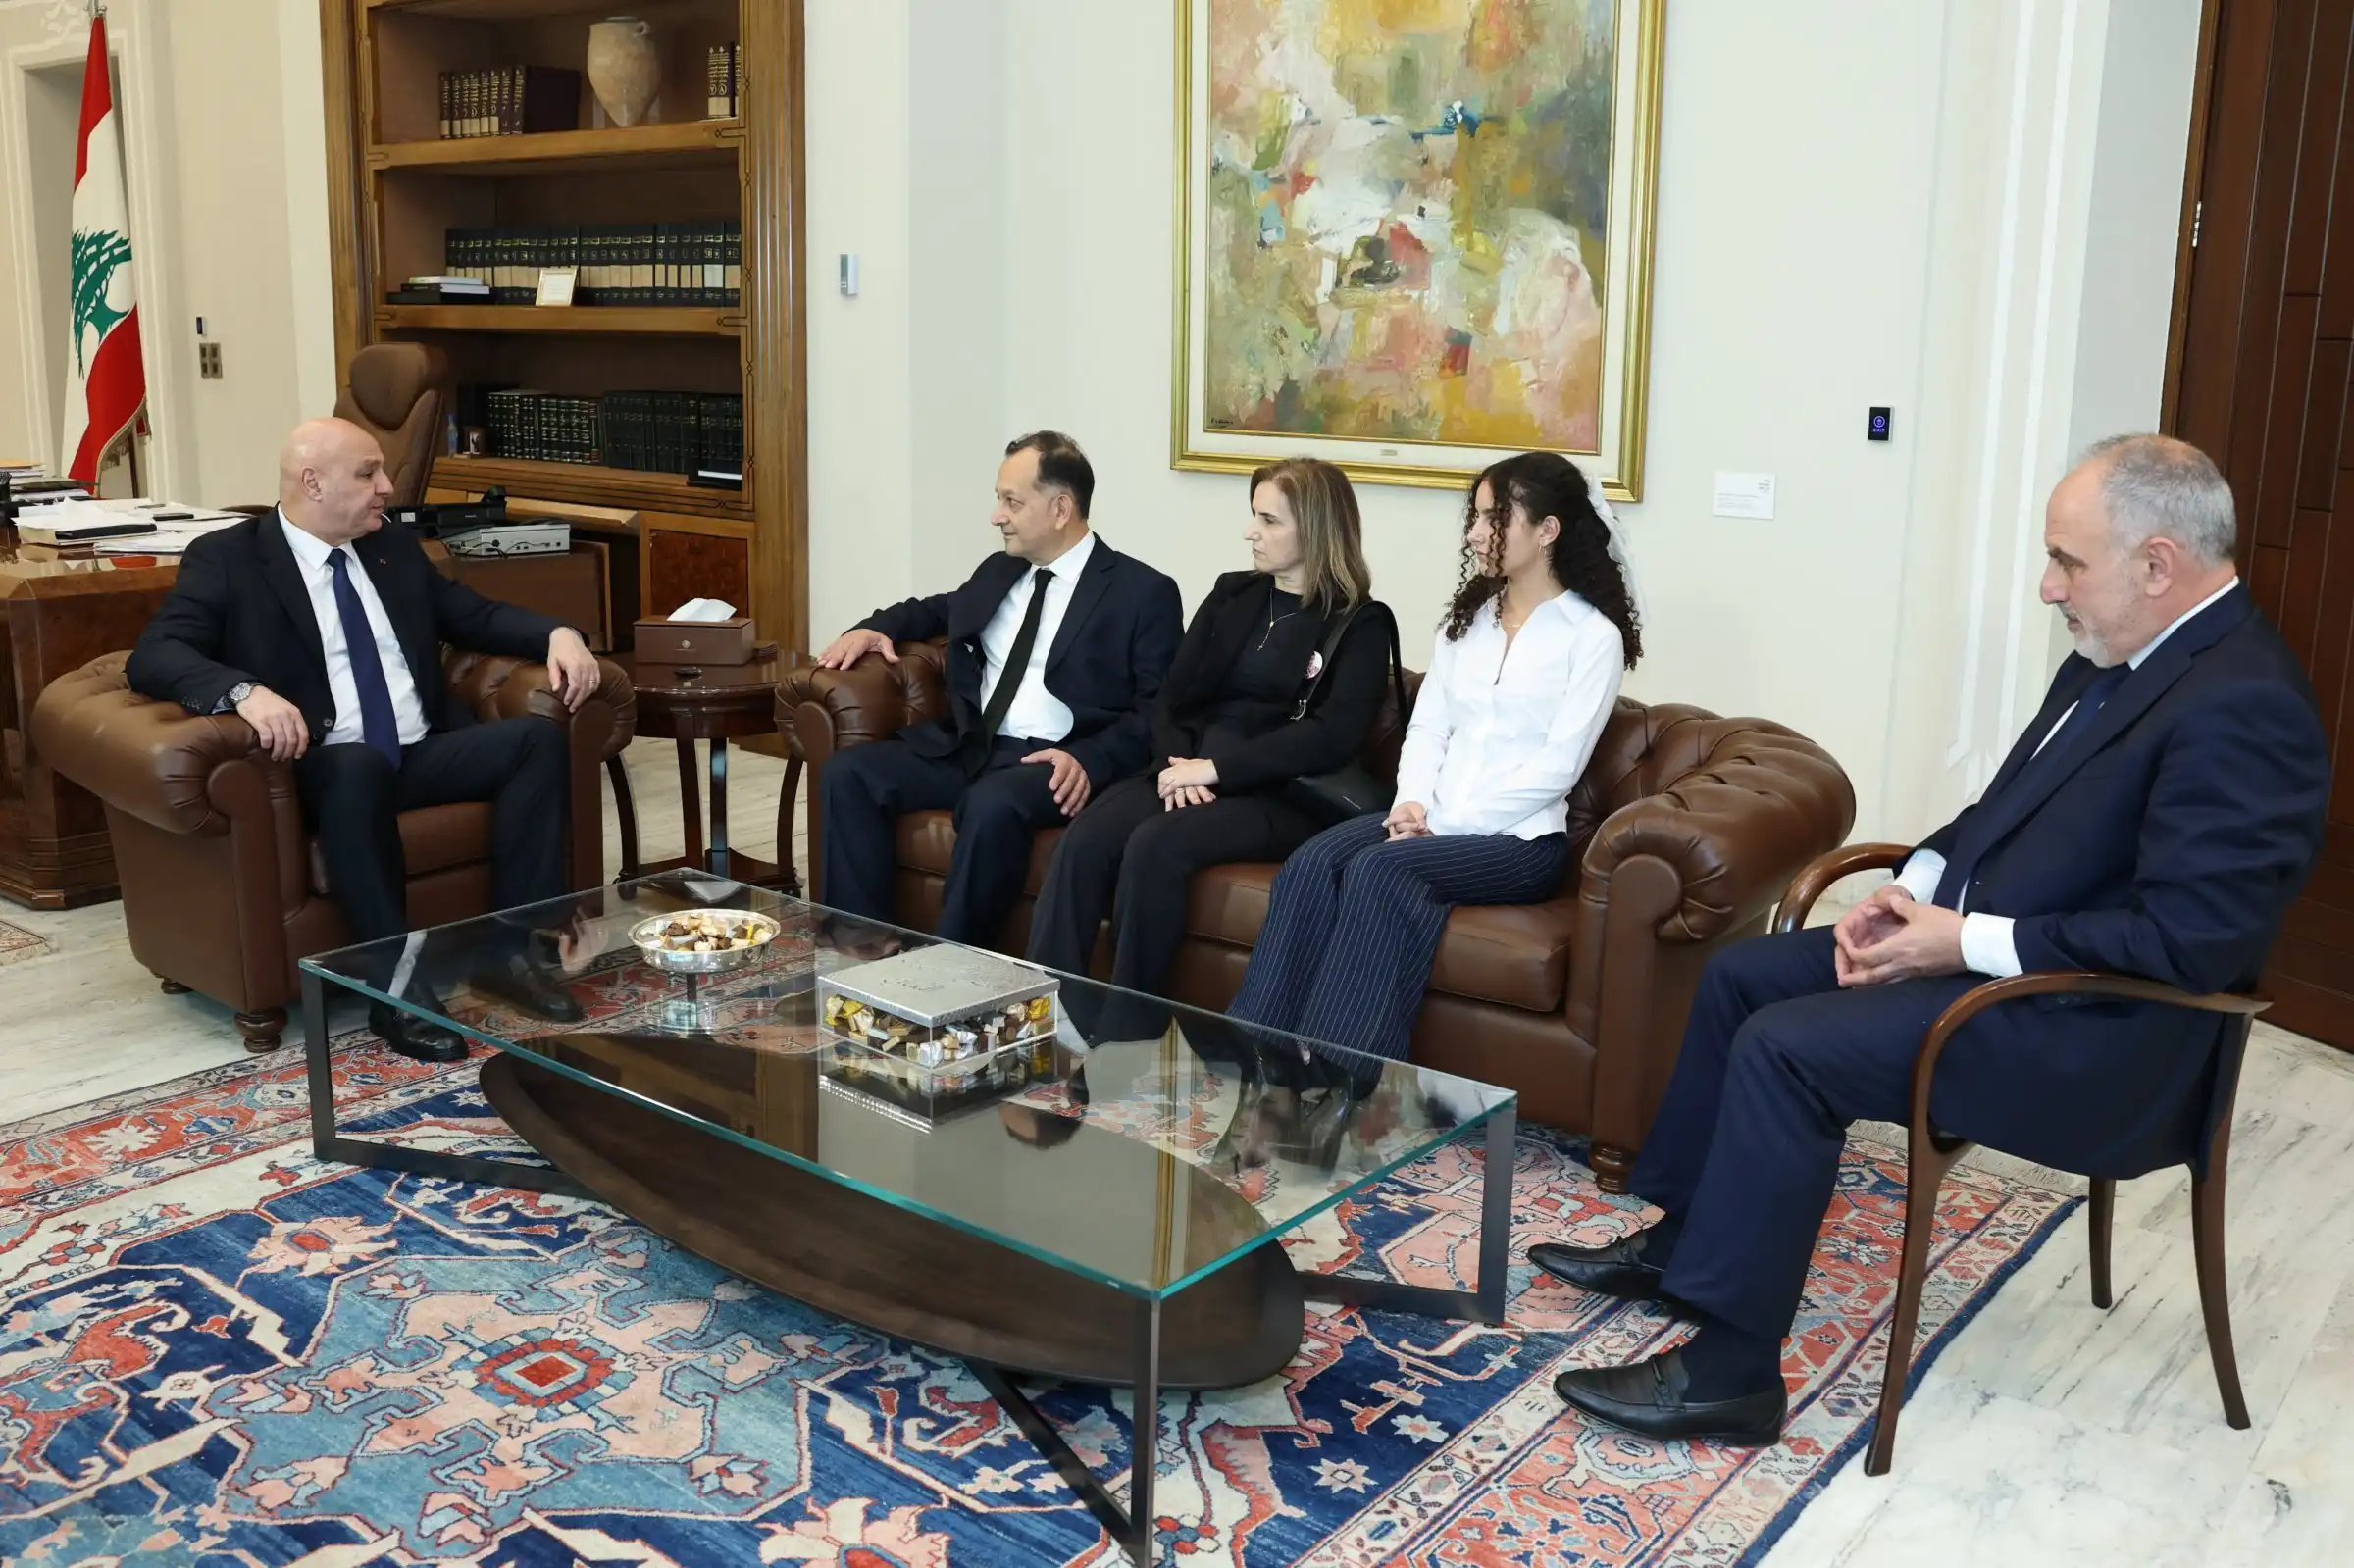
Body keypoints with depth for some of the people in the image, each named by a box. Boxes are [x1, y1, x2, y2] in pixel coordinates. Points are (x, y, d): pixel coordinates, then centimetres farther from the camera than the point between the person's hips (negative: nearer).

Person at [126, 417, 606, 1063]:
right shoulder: (226, 559, -1)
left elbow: (475, 616, 22)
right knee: (360, 765, -39)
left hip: (423, 754, 6)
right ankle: (396, 986, -33)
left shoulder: (392, 545, 16)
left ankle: (515, 944, -17)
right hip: (327, 768, -6)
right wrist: (245, 691, -33)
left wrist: (557, 633, 1)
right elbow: (153, 657, -12)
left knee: (538, 736, -18)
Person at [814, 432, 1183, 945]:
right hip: (968, 748, 7)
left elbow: (1157, 710, -7)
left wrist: (1090, 760, -23)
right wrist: (875, 627, 17)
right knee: (849, 772, -15)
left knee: (992, 804, -38)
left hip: (1052, 763, -6)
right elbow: (937, 610, 38)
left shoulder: (1144, 592, -1)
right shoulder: (998, 571, 19)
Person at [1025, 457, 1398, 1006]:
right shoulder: (1232, 594, 18)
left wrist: (1216, 768, -18)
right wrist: (1179, 763, -10)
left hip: (1280, 794, -5)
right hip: (1190, 773, 5)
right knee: (1084, 841, -25)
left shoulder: (1361, 624, 1)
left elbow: (1334, 735, -13)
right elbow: (1172, 697, 13)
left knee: (1154, 845, -33)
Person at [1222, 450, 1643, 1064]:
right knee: (1311, 863, -24)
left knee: (1377, 872, -32)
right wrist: (1413, 801, -7)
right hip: (1433, 820, 5)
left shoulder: (1593, 636, -2)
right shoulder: (1468, 617, 18)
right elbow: (1427, 727, 13)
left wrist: (1448, 824, -15)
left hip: (1517, 836, -5)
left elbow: (1556, 767, -11)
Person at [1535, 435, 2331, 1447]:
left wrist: (1967, 942, -22)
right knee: (1740, 976, 8)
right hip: (1981, 937, 10)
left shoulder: (2243, 707, -22)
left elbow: (2189, 939, -27)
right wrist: (1913, 889, 0)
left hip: (2093, 1031, -10)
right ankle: (1682, 1240, 20)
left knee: (1787, 1048, -23)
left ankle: (1729, 1371, -12)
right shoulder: (2119, 657, 7)